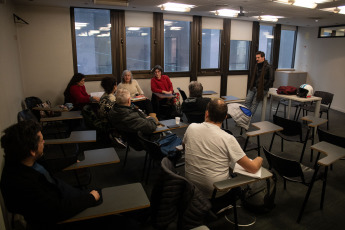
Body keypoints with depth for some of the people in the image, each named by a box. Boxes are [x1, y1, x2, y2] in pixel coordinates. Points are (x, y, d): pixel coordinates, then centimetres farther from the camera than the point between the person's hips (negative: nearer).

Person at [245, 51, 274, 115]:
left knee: (254, 103, -16)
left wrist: (264, 87, -9)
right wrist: (251, 85, 13)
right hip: (253, 87, 6)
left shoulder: (268, 67, -7)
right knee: (247, 101, -13)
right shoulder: (256, 66, 14)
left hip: (262, 89, -6)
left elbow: (271, 79, -8)